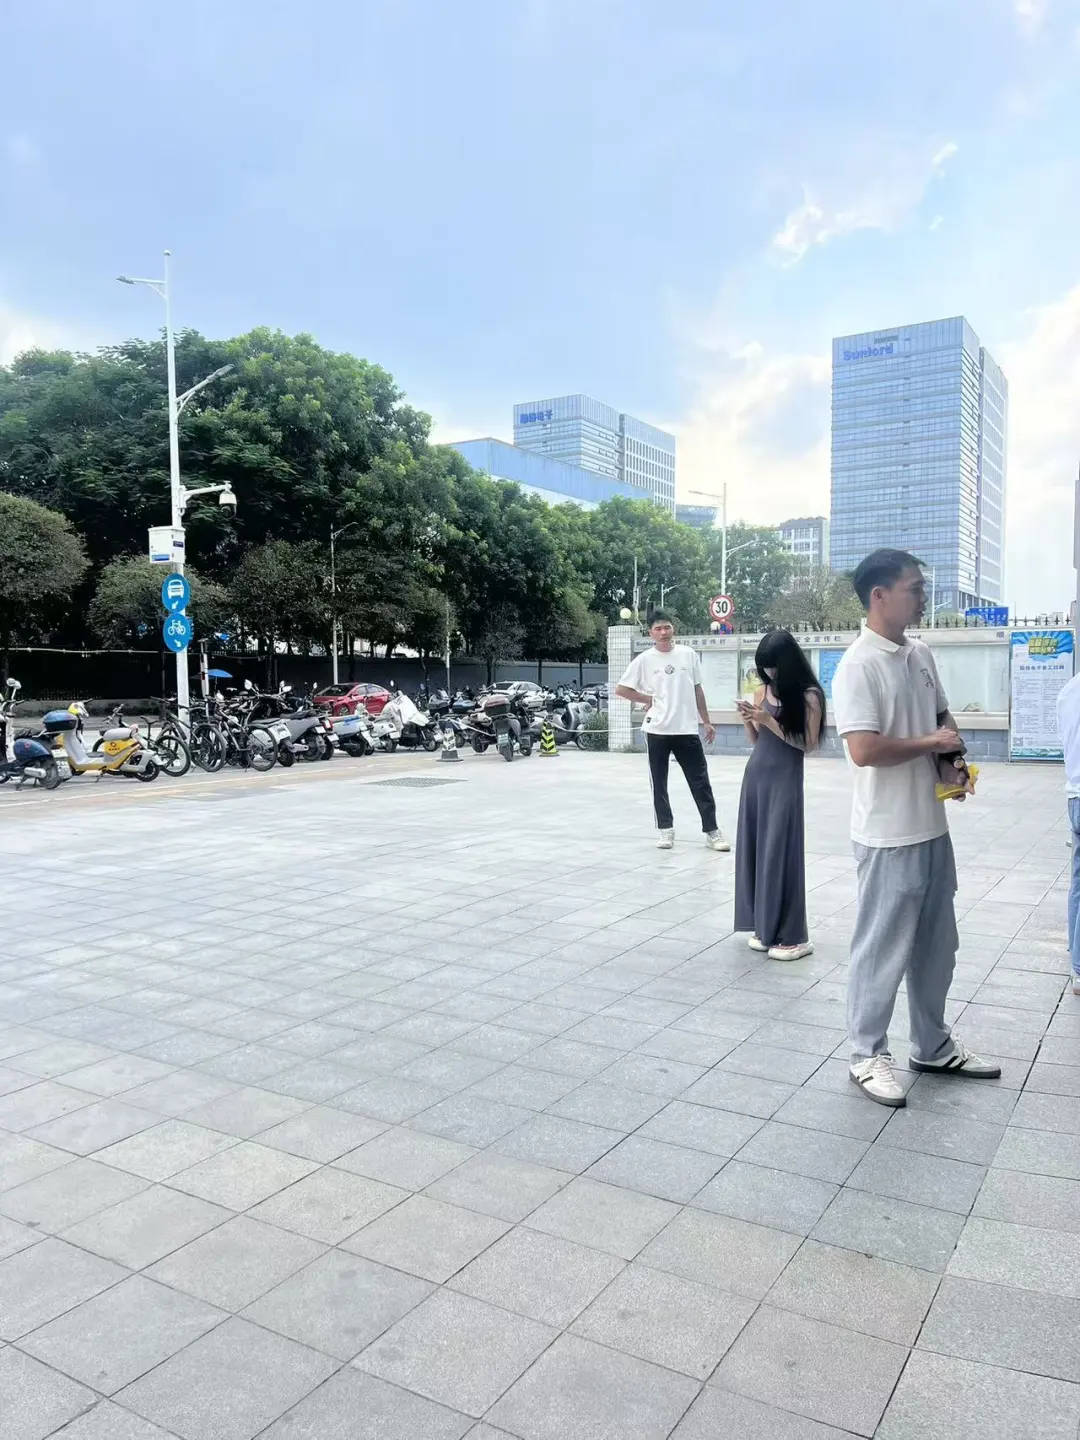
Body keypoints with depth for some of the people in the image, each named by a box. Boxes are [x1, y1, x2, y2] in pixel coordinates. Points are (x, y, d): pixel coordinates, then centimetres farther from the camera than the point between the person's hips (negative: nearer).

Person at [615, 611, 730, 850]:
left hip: (687, 729, 1)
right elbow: (621, 689, 2)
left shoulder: (689, 654, 3)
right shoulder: (644, 660, -2)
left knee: (701, 782, 2)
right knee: (659, 783, 6)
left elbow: (697, 689, 11)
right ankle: (666, 830, 17)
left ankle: (712, 831, 9)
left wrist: (706, 721, 10)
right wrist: (648, 699, -3)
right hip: (657, 730, -1)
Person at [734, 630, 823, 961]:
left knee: (780, 852, -5)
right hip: (755, 775, 6)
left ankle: (792, 936, 3)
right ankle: (764, 927, 17)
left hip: (785, 779, -6)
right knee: (755, 848, 7)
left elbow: (808, 744, -11)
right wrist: (748, 720, -6)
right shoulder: (762, 691, 8)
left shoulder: (808, 696, -8)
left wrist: (770, 721, -17)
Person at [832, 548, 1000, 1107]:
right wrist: (933, 744, -13)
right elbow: (864, 750, -26)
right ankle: (867, 1055, 21)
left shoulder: (921, 655, 9)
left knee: (936, 944, 19)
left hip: (933, 827, 8)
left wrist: (952, 760, -1)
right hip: (889, 835, -8)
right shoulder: (858, 665, -18)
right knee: (882, 948, 4)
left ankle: (933, 1046, 36)